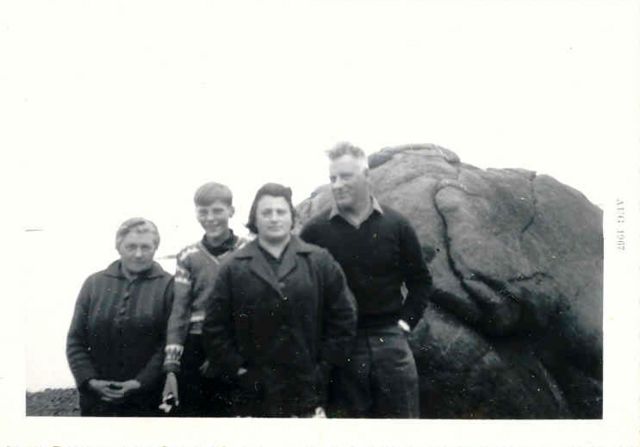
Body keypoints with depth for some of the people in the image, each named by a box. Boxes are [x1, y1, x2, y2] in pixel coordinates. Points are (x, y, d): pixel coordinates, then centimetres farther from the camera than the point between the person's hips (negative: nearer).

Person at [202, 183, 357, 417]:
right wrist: (237, 370, -3)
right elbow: (215, 328, 3)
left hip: (307, 393, 0)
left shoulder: (320, 261, 5)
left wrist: (325, 366, 0)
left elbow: (343, 318, 5)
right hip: (254, 397, 0)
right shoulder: (234, 268, 4)